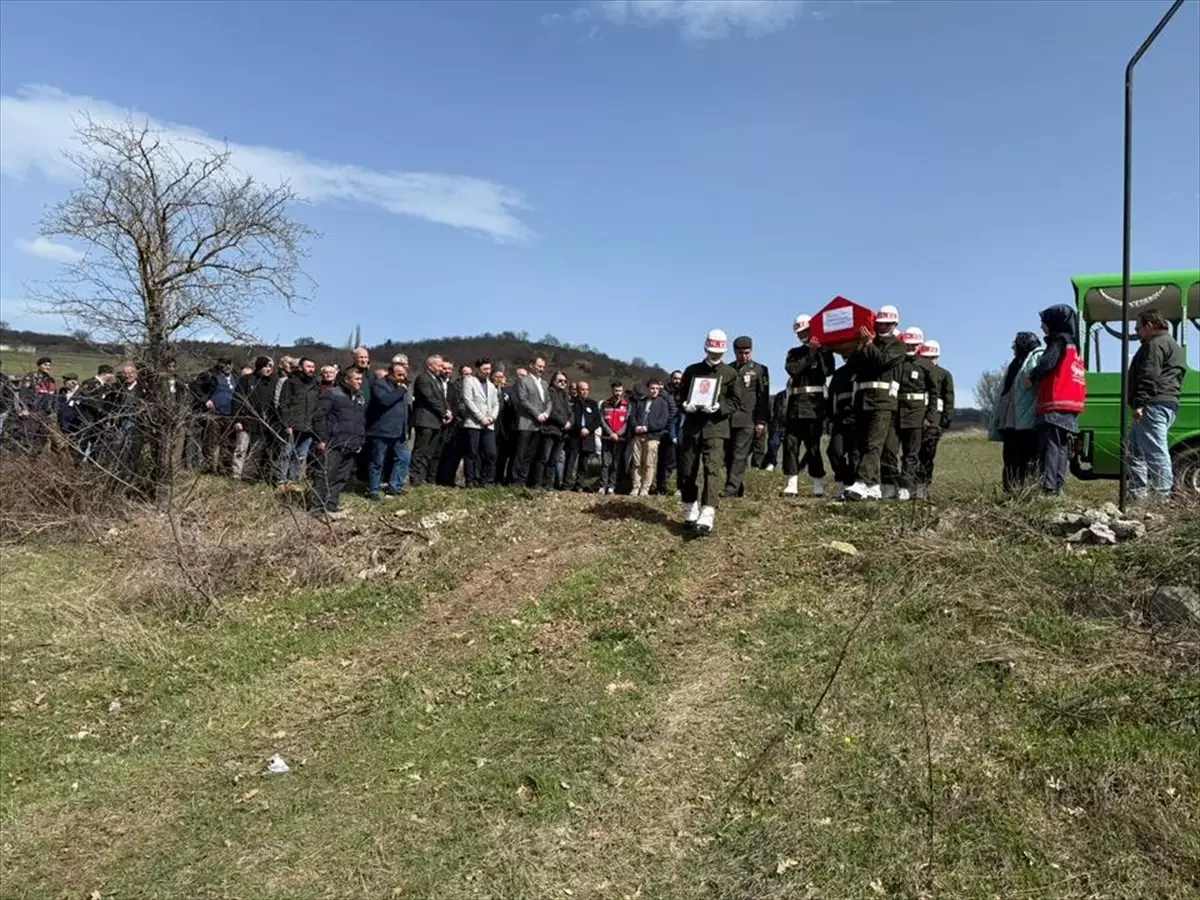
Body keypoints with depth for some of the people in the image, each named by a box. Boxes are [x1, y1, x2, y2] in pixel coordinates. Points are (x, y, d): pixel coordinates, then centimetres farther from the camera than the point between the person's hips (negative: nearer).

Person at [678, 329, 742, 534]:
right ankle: (690, 512, 21)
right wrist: (685, 404, -7)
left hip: (716, 427, -3)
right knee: (686, 470, 5)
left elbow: (736, 402, 3)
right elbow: (680, 394, 16)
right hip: (691, 426, 3)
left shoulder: (730, 374, 6)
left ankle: (707, 516, -23)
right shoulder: (692, 370, 12)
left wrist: (718, 407, -16)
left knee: (712, 469, -15)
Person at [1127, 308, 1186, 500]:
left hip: (1154, 405, -11)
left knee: (1155, 451, -13)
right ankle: (1137, 493, 15)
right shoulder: (1172, 345, 29)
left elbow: (1149, 376, -19)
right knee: (1136, 449, 15)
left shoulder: (1155, 344, -7)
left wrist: (1139, 403, -24)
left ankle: (1163, 495, -15)